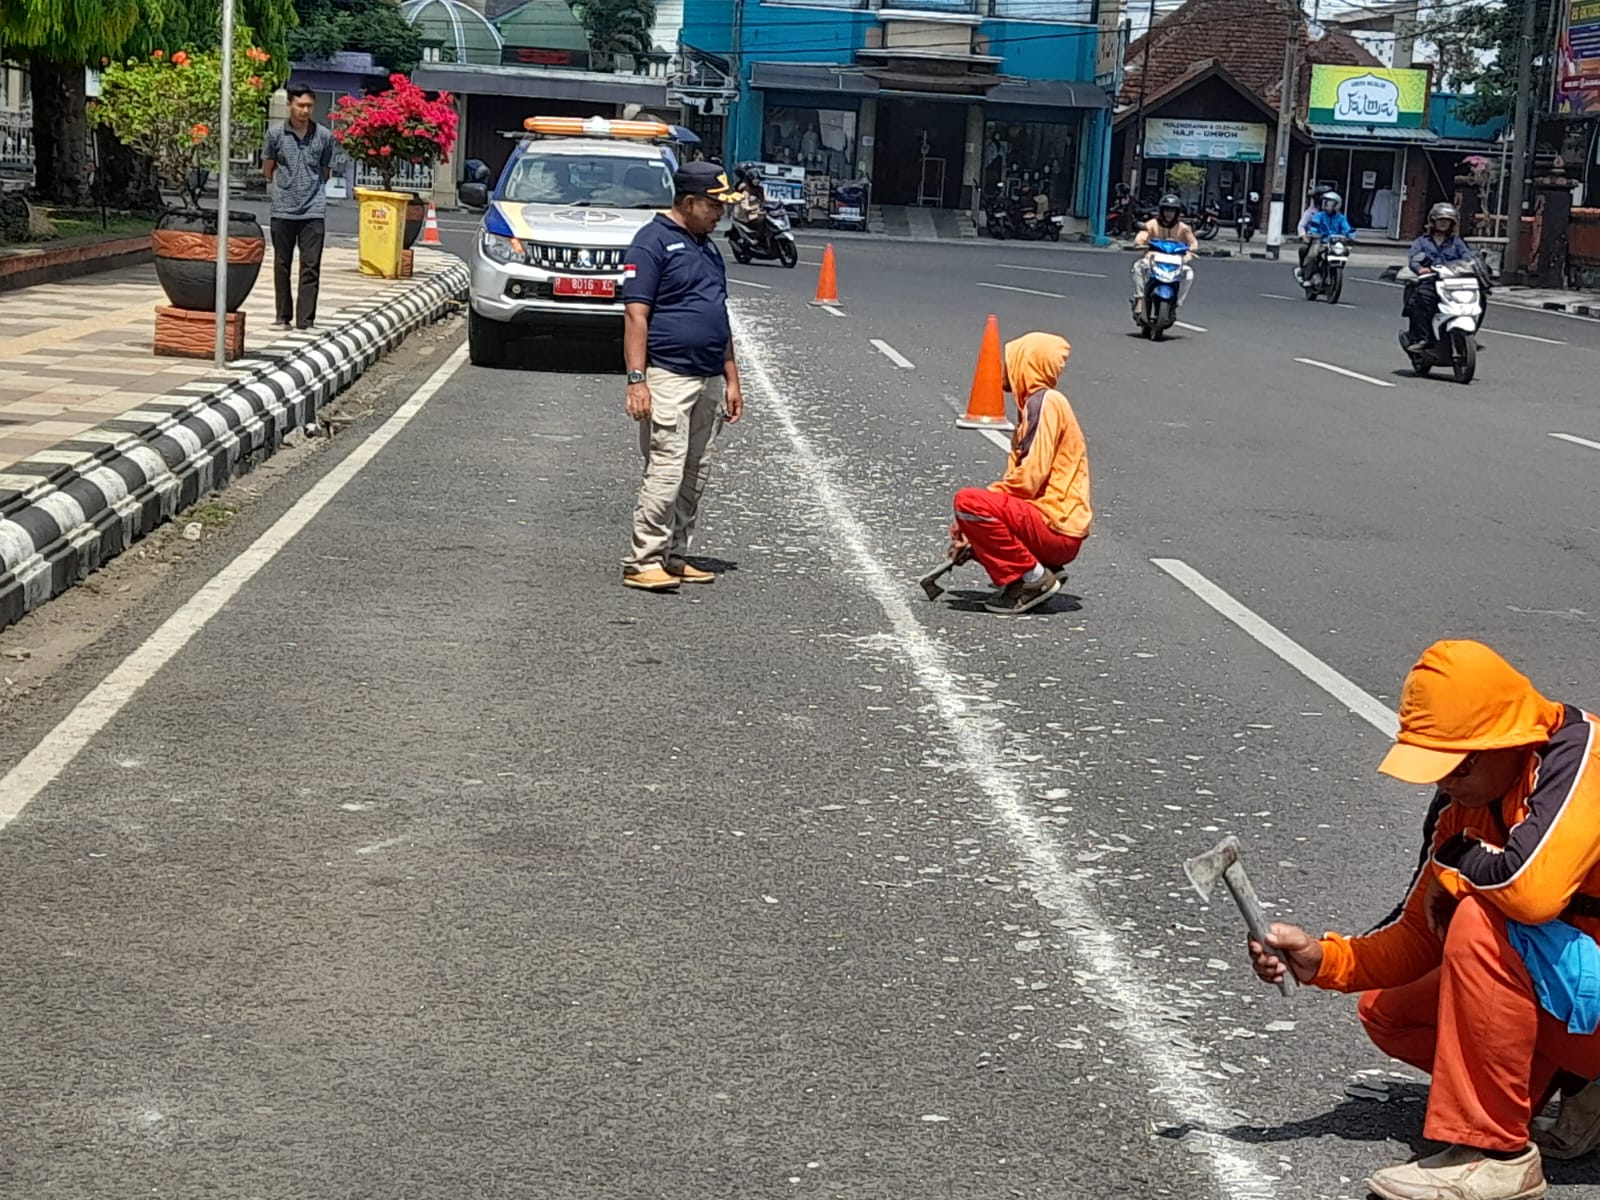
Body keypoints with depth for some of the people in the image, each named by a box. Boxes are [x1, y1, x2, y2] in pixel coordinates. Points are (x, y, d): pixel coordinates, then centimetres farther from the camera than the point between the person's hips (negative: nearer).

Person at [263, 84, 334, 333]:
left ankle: (306, 320, 0)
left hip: (313, 210, 0)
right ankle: (283, 317, 17)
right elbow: (268, 169, 14)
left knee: (311, 267, -3)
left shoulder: (324, 136, 0)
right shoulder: (276, 134, -1)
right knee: (281, 265, 8)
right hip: (283, 210, 1)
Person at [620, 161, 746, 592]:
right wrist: (636, 379, -20)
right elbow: (635, 315, -13)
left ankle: (674, 557, 16)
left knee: (696, 474, 9)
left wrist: (731, 379, 20)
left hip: (709, 379, 8)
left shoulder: (708, 248, 19)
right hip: (668, 375, -8)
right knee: (667, 468, -13)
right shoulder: (653, 241, -7)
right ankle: (643, 561, -8)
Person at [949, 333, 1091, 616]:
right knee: (962, 529, 22)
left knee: (968, 501, -23)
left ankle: (1034, 577, -14)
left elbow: (1030, 477, -19)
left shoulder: (1046, 401, -10)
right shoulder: (1033, 404, 21)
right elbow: (1018, 478, 17)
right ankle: (1042, 570, 8)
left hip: (1057, 527, -10)